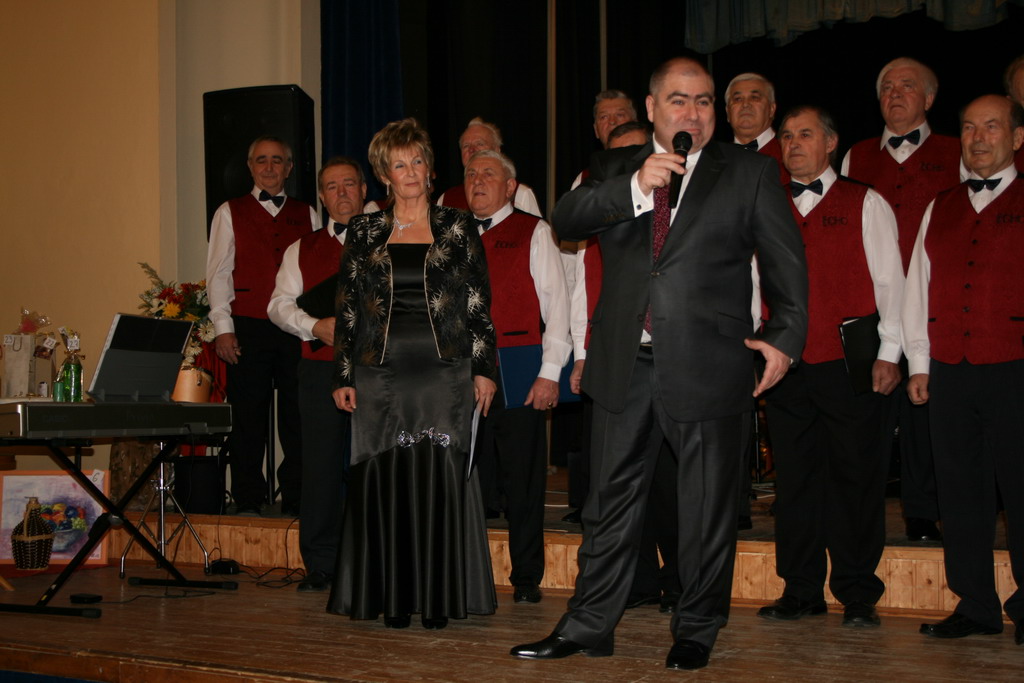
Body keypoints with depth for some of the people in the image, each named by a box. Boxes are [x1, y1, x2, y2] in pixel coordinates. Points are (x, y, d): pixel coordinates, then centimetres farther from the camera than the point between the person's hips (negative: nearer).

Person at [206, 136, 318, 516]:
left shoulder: (307, 215, 15)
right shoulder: (230, 213, 10)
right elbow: (218, 273, 5)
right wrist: (223, 327, -5)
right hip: (248, 328, -1)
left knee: (298, 417, 1)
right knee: (248, 417, 0)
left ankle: (296, 499, 8)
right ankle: (248, 500, 7)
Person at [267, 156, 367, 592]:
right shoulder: (303, 250, 16)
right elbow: (280, 305, 8)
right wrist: (317, 326, -10)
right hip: (320, 370, 2)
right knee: (320, 467, 1)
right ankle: (320, 565, 10)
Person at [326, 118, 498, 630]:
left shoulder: (457, 229, 6)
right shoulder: (364, 233, 10)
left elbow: (480, 304, 5)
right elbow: (346, 309, 9)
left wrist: (483, 368, -1)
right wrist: (343, 376, 4)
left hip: (444, 372, -1)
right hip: (381, 374, 1)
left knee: (441, 477, -4)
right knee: (384, 480, 0)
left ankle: (439, 597, 5)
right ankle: (392, 598, 8)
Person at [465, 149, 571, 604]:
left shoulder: (533, 233, 5)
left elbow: (556, 303, -1)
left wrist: (550, 372, -9)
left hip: (519, 370, -3)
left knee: (523, 477, 0)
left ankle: (526, 578, 8)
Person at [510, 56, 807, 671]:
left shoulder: (750, 172, 4)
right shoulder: (616, 169, 11)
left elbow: (787, 263, 5)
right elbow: (566, 220, -6)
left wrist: (786, 337, -5)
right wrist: (634, 188, -19)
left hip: (707, 364, -2)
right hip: (626, 363, 3)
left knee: (707, 508, 6)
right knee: (611, 501, 11)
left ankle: (697, 630, 21)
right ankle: (589, 625, 21)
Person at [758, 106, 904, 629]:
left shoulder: (865, 204, 7)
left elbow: (889, 280, 3)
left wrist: (888, 352, -6)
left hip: (850, 364, -3)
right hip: (786, 365, 3)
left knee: (855, 476, -1)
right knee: (794, 478, 5)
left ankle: (857, 595, 6)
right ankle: (801, 590, 14)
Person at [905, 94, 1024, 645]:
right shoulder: (940, 210, 16)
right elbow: (917, 287, 17)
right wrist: (919, 362, 11)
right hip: (950, 372, 4)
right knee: (960, 491, 6)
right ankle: (975, 605, 13)